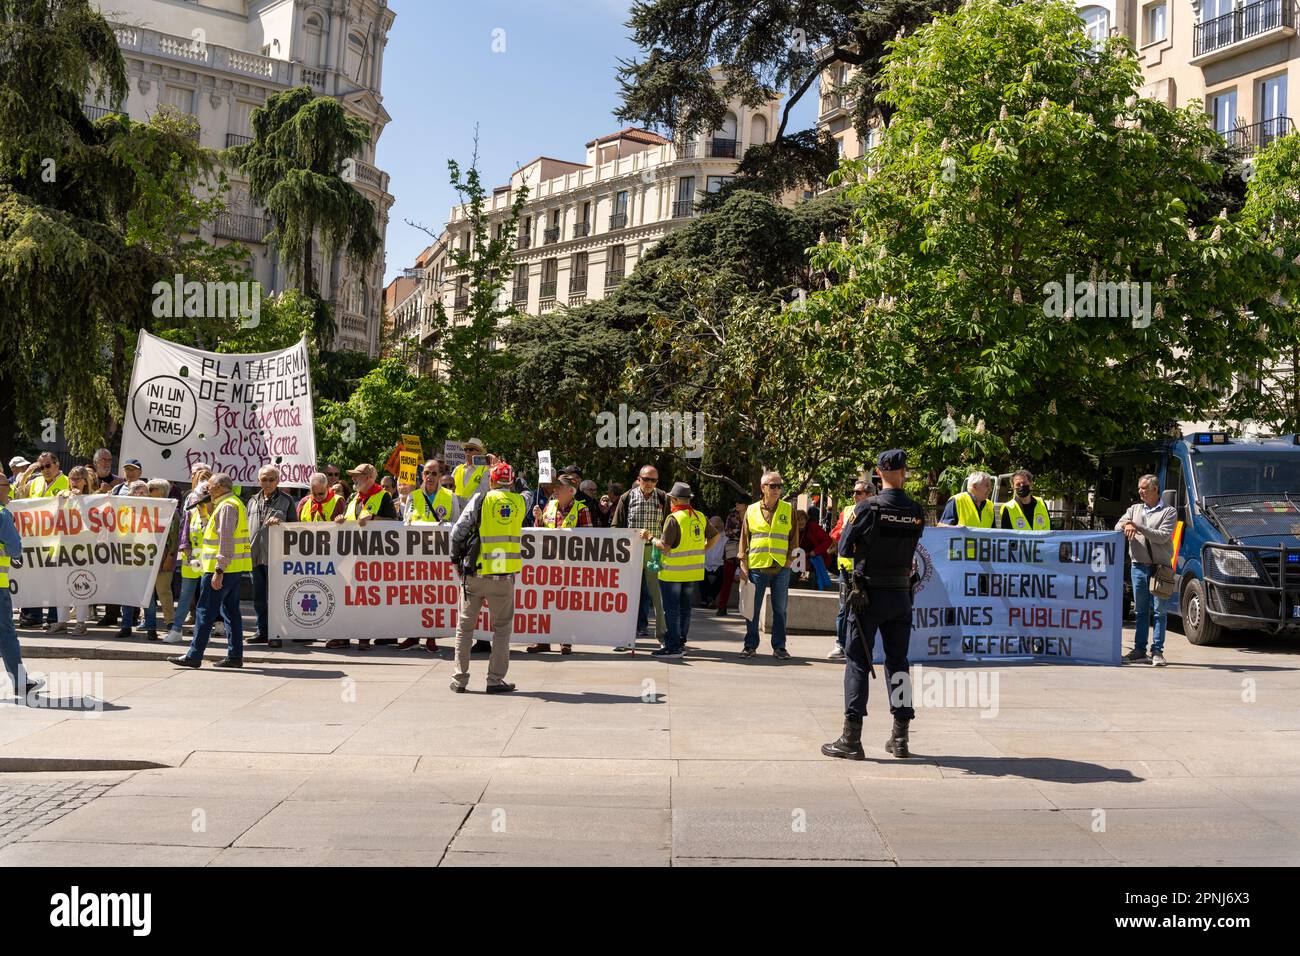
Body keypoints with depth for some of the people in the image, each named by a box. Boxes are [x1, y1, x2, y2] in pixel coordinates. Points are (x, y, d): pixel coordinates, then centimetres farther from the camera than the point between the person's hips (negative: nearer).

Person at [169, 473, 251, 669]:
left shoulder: (227, 506, -14)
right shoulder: (236, 503, 18)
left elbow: (226, 540, -21)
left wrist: (219, 571, -24)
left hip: (224, 567, -10)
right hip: (235, 568, 10)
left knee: (206, 611, -5)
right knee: (231, 611, 11)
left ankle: (194, 655, -3)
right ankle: (235, 655, 12)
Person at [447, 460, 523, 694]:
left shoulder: (480, 499, -3)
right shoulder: (520, 501, 3)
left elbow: (458, 532, -5)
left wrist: (456, 556, 9)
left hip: (475, 572, -1)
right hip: (504, 575, 1)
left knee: (465, 626, 11)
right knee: (502, 627, 11)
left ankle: (460, 679, 13)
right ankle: (495, 680, 7)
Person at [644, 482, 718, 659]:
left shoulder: (674, 518, -16)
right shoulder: (700, 517, 6)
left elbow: (664, 546, -18)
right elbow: (714, 535, 17)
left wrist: (650, 537, -3)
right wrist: (702, 550, 18)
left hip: (673, 571, -7)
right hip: (693, 571, 7)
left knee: (671, 609, -1)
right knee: (684, 607, 16)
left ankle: (673, 647, 0)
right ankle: (681, 643, 22)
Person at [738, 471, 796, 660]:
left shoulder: (788, 510, 6)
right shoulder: (751, 510, 6)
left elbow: (793, 538, 9)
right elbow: (744, 538, 7)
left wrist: (790, 558, -1)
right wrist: (743, 562, 0)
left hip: (781, 567, 0)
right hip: (756, 567, 0)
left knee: (780, 609, 4)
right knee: (753, 609, 4)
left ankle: (779, 647, 12)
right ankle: (750, 645, 15)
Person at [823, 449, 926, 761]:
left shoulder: (868, 507, -13)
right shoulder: (916, 512, -3)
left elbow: (844, 548, -6)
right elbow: (911, 548, 7)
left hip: (869, 594, -3)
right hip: (901, 595, 3)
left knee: (858, 662, 2)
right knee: (898, 662, 13)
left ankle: (851, 738, -1)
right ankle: (900, 737, 17)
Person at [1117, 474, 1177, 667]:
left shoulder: (1169, 511, 2)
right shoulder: (1135, 509, 18)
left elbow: (1163, 536, -10)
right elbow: (1118, 526, 7)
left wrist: (1138, 527, -15)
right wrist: (1127, 526, -16)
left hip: (1160, 567, -4)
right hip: (1138, 566, 4)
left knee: (1159, 611, -3)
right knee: (1141, 611, 8)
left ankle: (1157, 652, 0)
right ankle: (1139, 651, 11)